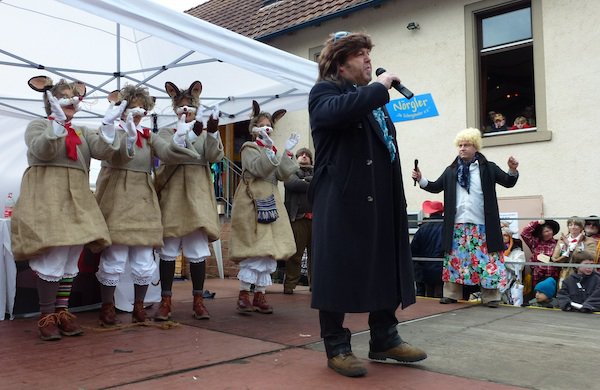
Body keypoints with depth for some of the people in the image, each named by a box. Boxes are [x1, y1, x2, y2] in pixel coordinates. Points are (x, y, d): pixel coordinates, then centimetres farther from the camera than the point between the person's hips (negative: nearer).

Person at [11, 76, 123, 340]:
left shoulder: (83, 132, 22)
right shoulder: (37, 125, 9)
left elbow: (102, 151, 3)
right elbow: (42, 151, -12)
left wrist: (108, 125, -10)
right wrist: (57, 120, -18)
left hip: (76, 200, 5)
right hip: (46, 198, -5)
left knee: (70, 260, 6)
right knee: (52, 258, -12)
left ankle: (62, 312, 15)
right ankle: (47, 316, -1)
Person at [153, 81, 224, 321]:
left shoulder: (205, 134, 14)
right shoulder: (166, 132, 9)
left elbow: (215, 157, -4)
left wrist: (213, 133, -19)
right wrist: (190, 134, -23)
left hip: (197, 193, 1)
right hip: (172, 193, -1)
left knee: (198, 247, 0)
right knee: (169, 247, 0)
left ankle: (198, 300, 8)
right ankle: (165, 301, 7)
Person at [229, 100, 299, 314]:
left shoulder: (273, 151, 20)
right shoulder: (249, 148, 1)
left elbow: (283, 175, 6)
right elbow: (259, 169, -17)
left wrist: (288, 152, -1)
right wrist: (269, 149, -23)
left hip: (271, 203, 7)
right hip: (252, 202, -7)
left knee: (269, 251, 5)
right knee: (254, 249, -11)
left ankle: (260, 295, 11)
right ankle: (244, 294, -2)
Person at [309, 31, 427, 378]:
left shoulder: (372, 96, 23)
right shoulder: (324, 91, -1)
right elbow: (338, 111, -27)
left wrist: (398, 194, 18)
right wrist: (380, 87, -14)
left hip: (380, 201, 8)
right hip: (342, 202, -8)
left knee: (386, 269, 10)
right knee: (340, 271, -2)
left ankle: (385, 340, 23)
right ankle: (337, 347, 10)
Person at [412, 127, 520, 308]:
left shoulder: (488, 168, 3)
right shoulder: (451, 170, 11)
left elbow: (508, 182, 2)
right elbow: (436, 187, 15)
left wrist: (513, 170, -18)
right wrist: (420, 179, 0)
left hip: (482, 225, -3)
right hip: (458, 225, 3)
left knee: (486, 260, -1)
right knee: (455, 259, 6)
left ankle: (490, 297, 6)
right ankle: (451, 294, 14)